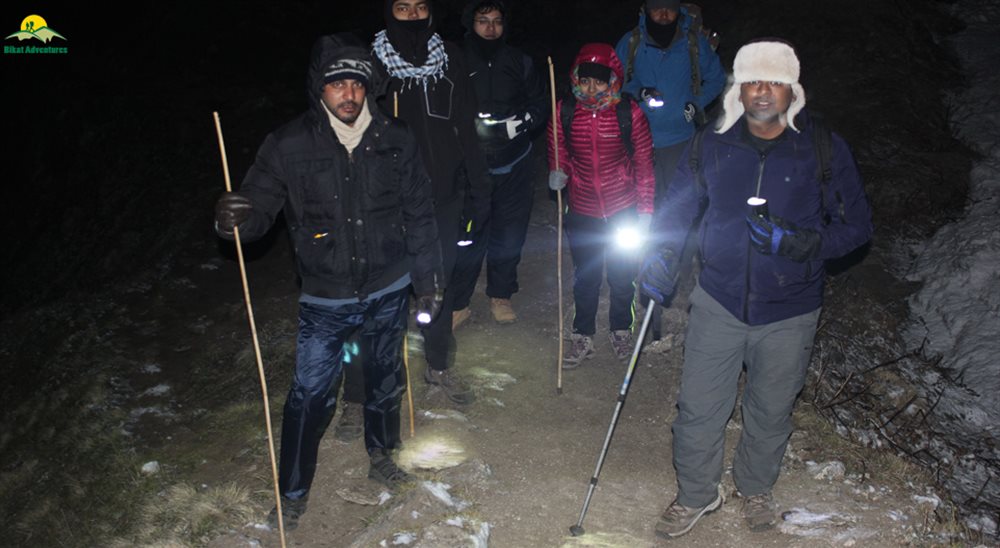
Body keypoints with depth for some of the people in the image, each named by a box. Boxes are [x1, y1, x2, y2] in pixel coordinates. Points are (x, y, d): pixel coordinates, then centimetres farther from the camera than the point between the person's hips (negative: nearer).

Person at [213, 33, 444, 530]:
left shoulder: (395, 140, -5)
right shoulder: (289, 146, -12)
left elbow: (419, 214, 3)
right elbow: (261, 207, -8)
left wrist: (427, 278, 6)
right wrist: (235, 220, -32)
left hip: (390, 289, 3)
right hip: (326, 299, -2)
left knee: (385, 380, 20)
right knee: (311, 393, 0)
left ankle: (381, 456, 46)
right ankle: (292, 491, 23)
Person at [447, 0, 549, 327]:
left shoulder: (519, 62, 4)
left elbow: (541, 104, 8)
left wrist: (520, 123, -11)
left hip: (513, 167, 3)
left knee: (509, 235, 13)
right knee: (468, 237, -2)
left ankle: (500, 295, 33)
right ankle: (458, 303, 15)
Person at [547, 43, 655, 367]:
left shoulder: (629, 113, -13)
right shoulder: (565, 111, -9)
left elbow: (644, 162, -4)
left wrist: (645, 211, -4)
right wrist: (558, 173, -16)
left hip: (623, 210, -1)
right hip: (583, 212, 1)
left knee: (622, 277, 14)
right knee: (585, 278, 14)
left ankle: (621, 330, 39)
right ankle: (583, 338, 33)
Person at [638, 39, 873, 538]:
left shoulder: (824, 149, -9)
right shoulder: (711, 146, -5)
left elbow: (856, 225, -3)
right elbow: (678, 204, 7)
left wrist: (802, 243, -22)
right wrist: (660, 255, -10)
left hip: (789, 313, 0)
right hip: (719, 300, 1)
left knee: (770, 412, 17)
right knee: (698, 408, 6)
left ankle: (756, 488, 46)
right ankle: (697, 494, 32)